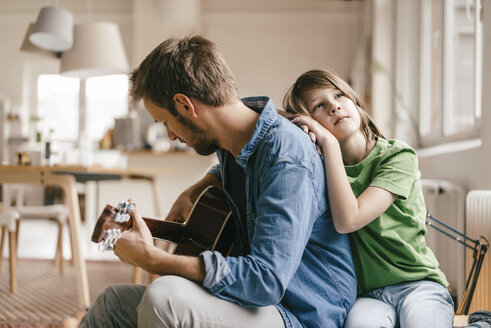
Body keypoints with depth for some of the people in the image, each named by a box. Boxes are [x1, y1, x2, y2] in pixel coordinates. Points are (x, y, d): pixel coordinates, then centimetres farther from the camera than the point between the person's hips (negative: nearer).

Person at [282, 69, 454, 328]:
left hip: (417, 283, 0)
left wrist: (329, 143, -16)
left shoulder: (398, 156, -5)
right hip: (366, 294, 0)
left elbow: (347, 220, -20)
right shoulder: (322, 167, 6)